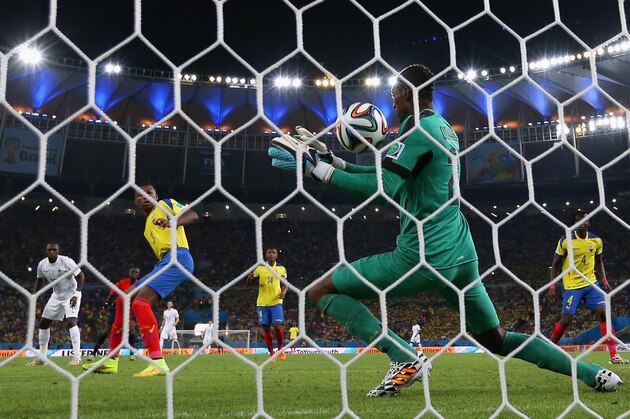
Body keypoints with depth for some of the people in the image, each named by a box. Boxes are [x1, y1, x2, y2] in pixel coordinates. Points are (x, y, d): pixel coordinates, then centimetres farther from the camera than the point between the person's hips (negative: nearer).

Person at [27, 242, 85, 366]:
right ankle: (42, 358, 20)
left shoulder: (66, 261, -23)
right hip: (56, 296, 7)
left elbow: (80, 276, -19)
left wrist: (76, 295, -28)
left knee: (71, 321, -25)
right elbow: (39, 280, 12)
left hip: (71, 295, -7)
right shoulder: (42, 264, -6)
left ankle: (77, 357, -23)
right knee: (43, 323, 8)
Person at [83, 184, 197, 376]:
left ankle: (158, 363, -30)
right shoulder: (148, 227, 30)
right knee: (123, 299, 9)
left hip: (178, 257, -9)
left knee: (140, 302, -24)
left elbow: (193, 215, -5)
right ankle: (111, 361, 14)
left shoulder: (167, 204, 10)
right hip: (164, 263, 9)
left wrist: (173, 222, -25)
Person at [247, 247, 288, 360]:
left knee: (277, 326, -15)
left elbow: (285, 284, 11)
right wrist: (249, 277, -17)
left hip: (276, 302, -1)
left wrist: (283, 292, -11)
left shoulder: (281, 269, 4)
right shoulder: (260, 268, 4)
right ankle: (271, 354, 13)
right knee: (266, 328, 2)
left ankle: (280, 348, 9)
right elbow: (249, 282, 7)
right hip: (262, 303, 1)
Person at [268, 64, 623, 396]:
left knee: (322, 291, 0)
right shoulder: (445, 129, 16)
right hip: (461, 254, 9)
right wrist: (335, 161, 20)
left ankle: (405, 357, -11)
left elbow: (382, 187, -21)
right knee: (496, 339, 23)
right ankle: (594, 374, 15)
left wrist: (318, 169, -15)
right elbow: (392, 178, 22)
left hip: (424, 255, -9)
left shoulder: (418, 129, -10)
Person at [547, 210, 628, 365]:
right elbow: (555, 264, -1)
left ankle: (614, 355, -7)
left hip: (591, 284, 3)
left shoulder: (596, 241, 2)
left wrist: (603, 280, 5)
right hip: (572, 286, -3)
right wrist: (552, 286, -7)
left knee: (604, 313, -10)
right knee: (566, 320, -6)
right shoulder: (565, 241, -9)